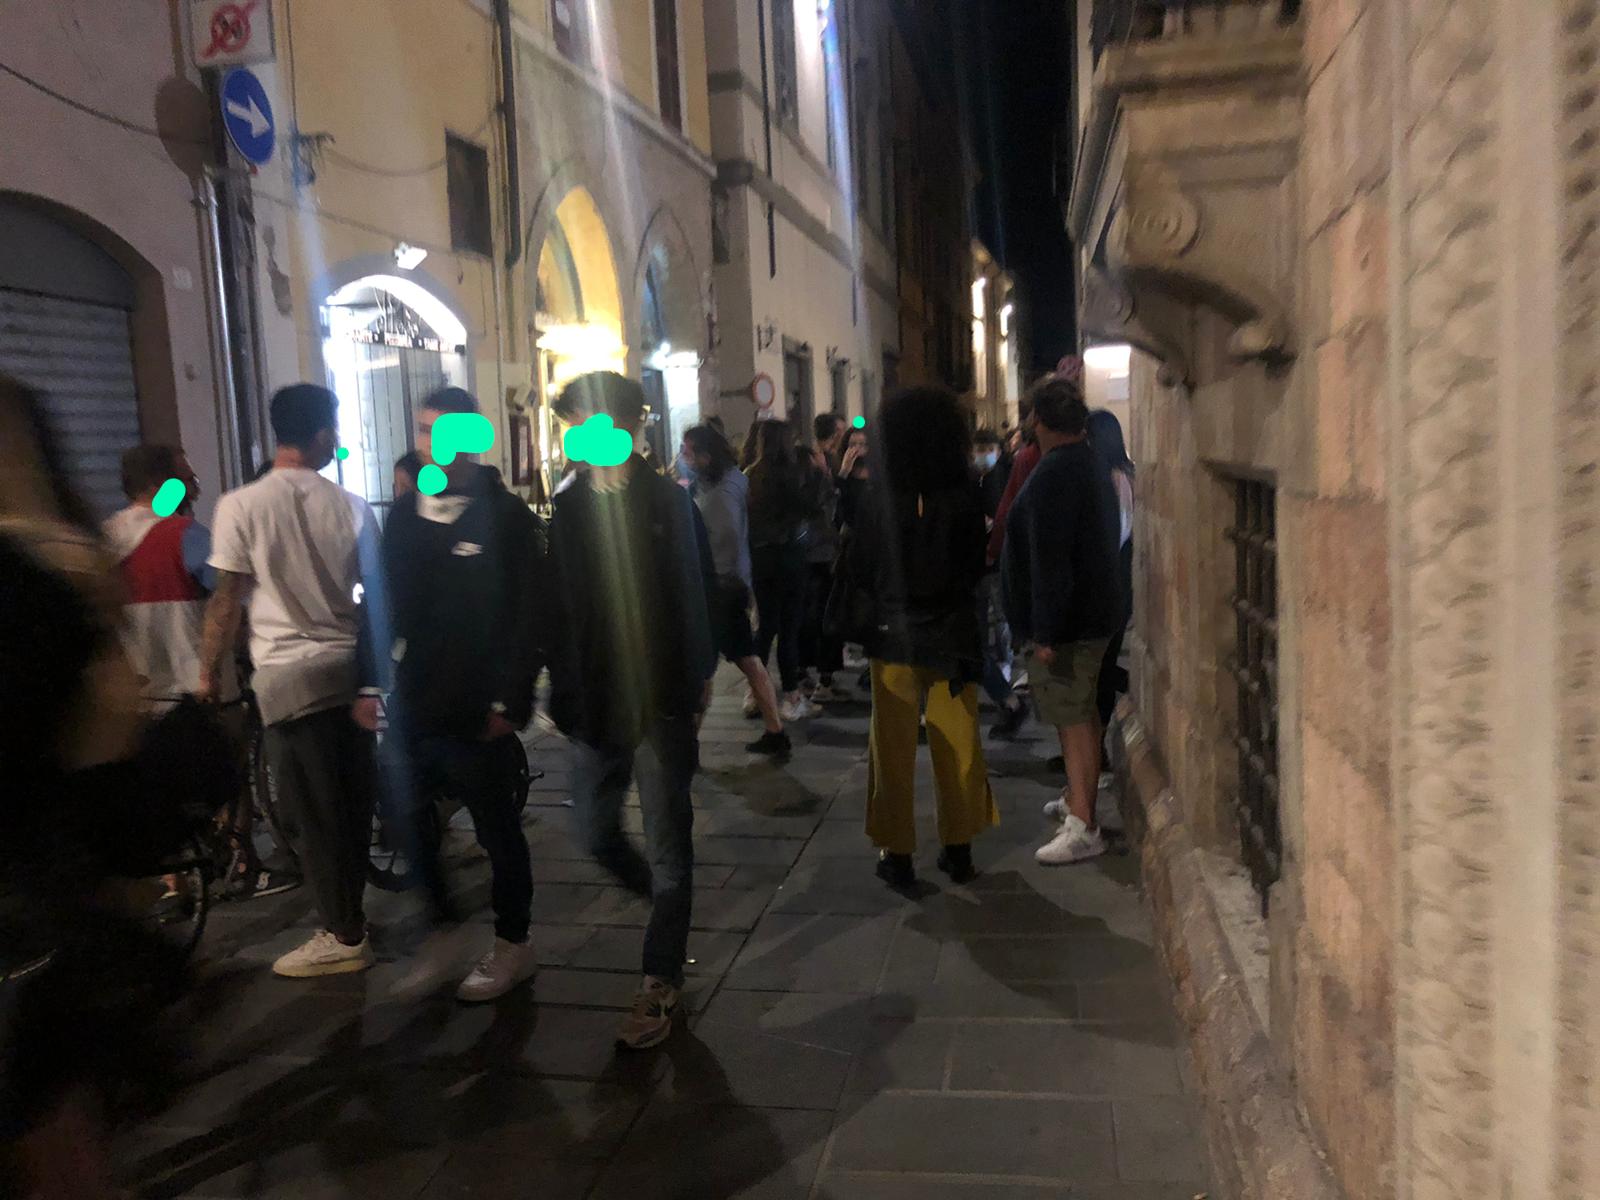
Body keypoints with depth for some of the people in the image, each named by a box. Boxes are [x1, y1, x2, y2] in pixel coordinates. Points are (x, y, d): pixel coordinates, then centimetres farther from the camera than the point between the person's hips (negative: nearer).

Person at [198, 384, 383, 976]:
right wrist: (373, 677, 11)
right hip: (348, 667, 4)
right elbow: (375, 597, 3)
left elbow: (226, 600, -7)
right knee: (351, 804, 14)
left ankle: (345, 937, 11)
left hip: (288, 676, -4)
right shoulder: (352, 507, 0)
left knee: (315, 812, 3)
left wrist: (209, 671, 5)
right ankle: (348, 911, 29)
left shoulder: (242, 505, -8)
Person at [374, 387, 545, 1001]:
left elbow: (529, 616, -11)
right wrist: (372, 684, 6)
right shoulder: (403, 515, 8)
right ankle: (443, 931, 33)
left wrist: (510, 702, -15)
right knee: (416, 828, 13)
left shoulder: (506, 517, -8)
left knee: (497, 829, 8)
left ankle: (513, 945, 25)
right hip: (412, 706, 6)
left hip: (479, 712, -5)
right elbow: (384, 602, 11)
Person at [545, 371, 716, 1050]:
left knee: (666, 845, 3)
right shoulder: (567, 508, 6)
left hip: (661, 700, -5)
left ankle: (660, 985, 15)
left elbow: (697, 593, -5)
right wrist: (563, 687, 9)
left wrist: (698, 676, -10)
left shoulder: (668, 503, -5)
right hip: (594, 703, 5)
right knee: (597, 834, 14)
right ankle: (667, 908, 41)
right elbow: (558, 606, 11)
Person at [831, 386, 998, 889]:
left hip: (894, 639, -1)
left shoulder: (876, 502, -9)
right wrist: (977, 634, 9)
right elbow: (982, 569, -1)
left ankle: (897, 853, 15)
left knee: (894, 749, 10)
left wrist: (855, 623, 9)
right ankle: (959, 850, 20)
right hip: (954, 639, 1)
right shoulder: (968, 499, -8)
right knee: (958, 746, 13)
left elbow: (856, 571, -3)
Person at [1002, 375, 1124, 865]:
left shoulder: (1053, 475, -21)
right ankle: (1080, 797, 35)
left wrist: (1046, 632, -24)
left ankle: (1083, 828, -2)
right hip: (1093, 611, 10)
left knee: (1073, 718, -6)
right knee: (1083, 711, 20)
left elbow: (1049, 561, -25)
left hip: (1064, 619, -10)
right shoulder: (1093, 464, 12)